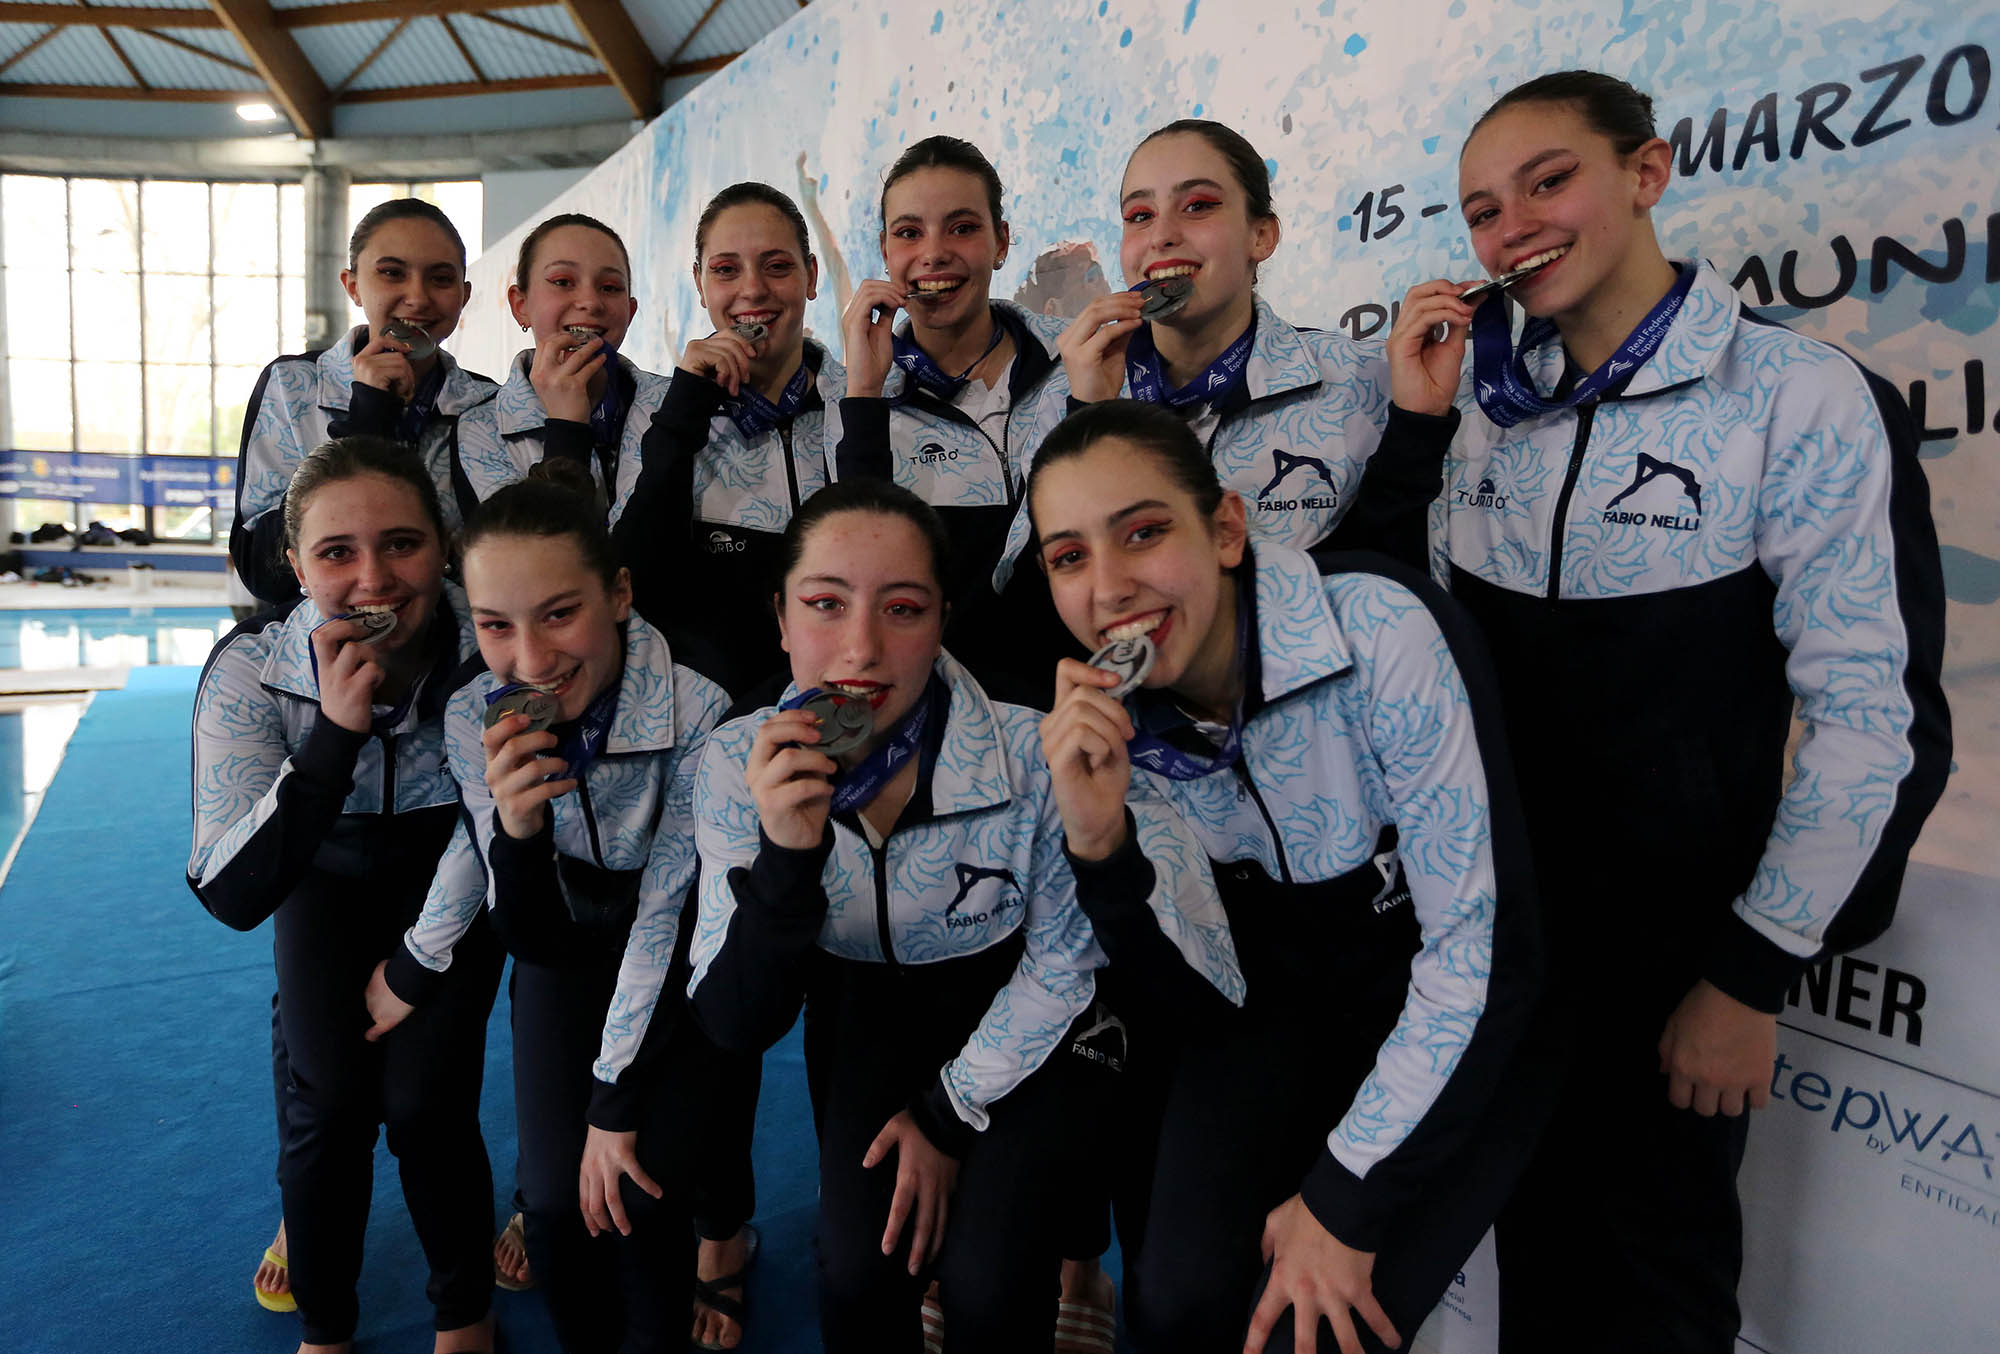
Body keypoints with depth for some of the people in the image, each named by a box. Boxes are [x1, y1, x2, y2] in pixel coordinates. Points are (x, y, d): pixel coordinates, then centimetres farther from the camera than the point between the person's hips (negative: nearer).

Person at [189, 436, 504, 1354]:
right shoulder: (252, 667, -28)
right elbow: (231, 897, -32)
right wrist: (337, 728, -43)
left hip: (454, 869, -1)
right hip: (330, 872, 1)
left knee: (423, 1098, -11)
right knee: (329, 1097, -11)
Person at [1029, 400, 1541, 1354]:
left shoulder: (1382, 631, -27)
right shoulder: (1107, 716, -12)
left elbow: (1484, 952, -22)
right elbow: (1185, 1010, -12)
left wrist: (1344, 1203, -17)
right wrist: (1097, 839, -31)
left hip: (1459, 1032, -3)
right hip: (1280, 1011, 3)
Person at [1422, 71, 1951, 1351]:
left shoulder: (1802, 397, -12)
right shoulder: (1496, 405, 3)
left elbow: (1871, 716, -14)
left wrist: (1752, 979, -13)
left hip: (1671, 946, -4)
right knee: (1534, 1248, 21)